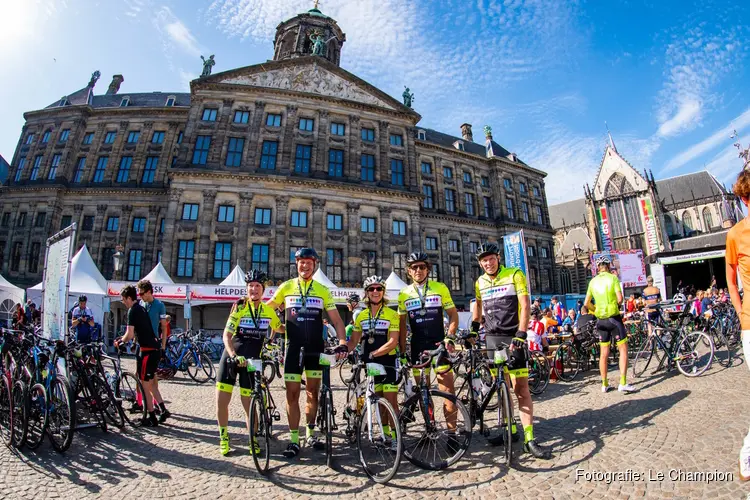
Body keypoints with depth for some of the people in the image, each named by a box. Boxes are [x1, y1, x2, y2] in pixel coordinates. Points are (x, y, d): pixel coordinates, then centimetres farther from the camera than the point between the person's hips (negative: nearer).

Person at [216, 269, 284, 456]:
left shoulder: (268, 310, 1)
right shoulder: (239, 307, -9)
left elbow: (279, 328, 19)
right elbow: (227, 335, -16)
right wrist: (234, 355, -31)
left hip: (251, 360, 1)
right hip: (231, 357, -1)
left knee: (249, 404, 2)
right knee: (222, 401, 1)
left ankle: (253, 440, 21)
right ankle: (223, 437, 24)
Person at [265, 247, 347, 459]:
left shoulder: (322, 290, 1)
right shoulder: (286, 287, 1)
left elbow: (336, 320, -2)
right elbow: (267, 308, 11)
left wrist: (342, 343, -14)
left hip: (316, 348, 1)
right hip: (293, 347, -1)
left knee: (313, 393, 12)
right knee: (292, 394, 2)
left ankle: (311, 434, 28)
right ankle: (294, 440, 15)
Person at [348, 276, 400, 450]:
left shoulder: (392, 314, -8)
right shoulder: (362, 316, 5)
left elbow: (393, 342, -16)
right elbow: (354, 341, 6)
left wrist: (372, 354, -25)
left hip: (388, 362, -4)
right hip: (370, 364, 4)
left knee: (391, 400, -2)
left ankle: (395, 437, 11)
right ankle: (385, 434, 28)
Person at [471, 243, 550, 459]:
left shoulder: (514, 274, -7)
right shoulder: (480, 282, 7)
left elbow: (524, 306, -13)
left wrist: (521, 334, -22)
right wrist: (473, 329, 15)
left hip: (513, 337, -4)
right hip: (492, 338, 4)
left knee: (521, 388, -6)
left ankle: (529, 439, 0)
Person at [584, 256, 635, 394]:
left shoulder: (593, 281, 5)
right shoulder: (613, 278, -6)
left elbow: (586, 303, 4)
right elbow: (620, 298, -14)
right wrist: (617, 305, 6)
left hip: (601, 320, 4)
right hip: (614, 318, -4)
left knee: (604, 353, 10)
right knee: (623, 349, 4)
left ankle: (604, 384, 17)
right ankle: (623, 383, -2)